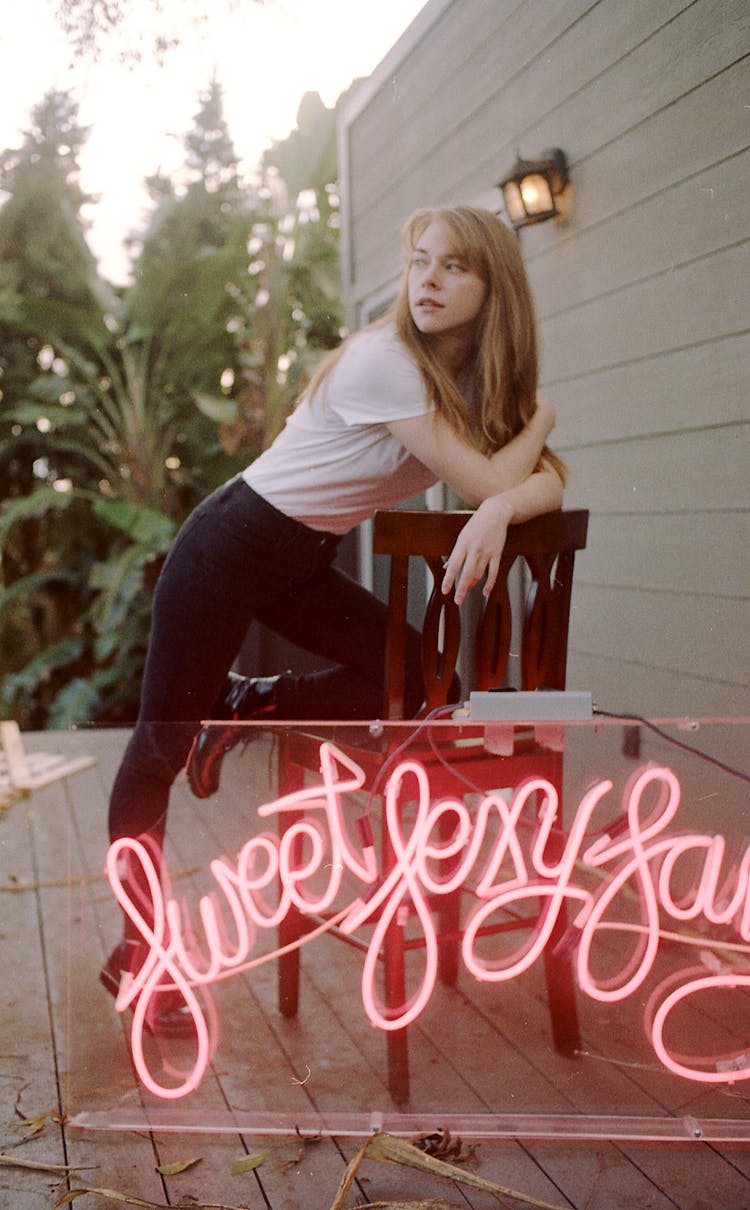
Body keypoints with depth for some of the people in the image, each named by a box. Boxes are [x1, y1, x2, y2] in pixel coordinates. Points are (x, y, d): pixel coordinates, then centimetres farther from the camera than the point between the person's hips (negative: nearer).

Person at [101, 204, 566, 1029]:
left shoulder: (479, 379, 1)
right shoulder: (385, 360, -23)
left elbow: (548, 481, -8)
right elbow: (485, 482, -25)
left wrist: (500, 510, -30)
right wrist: (538, 421, -6)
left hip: (304, 563, 7)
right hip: (230, 547, -7)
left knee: (420, 680, -9)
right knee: (163, 743, -1)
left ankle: (245, 708, 11)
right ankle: (133, 951, 14)